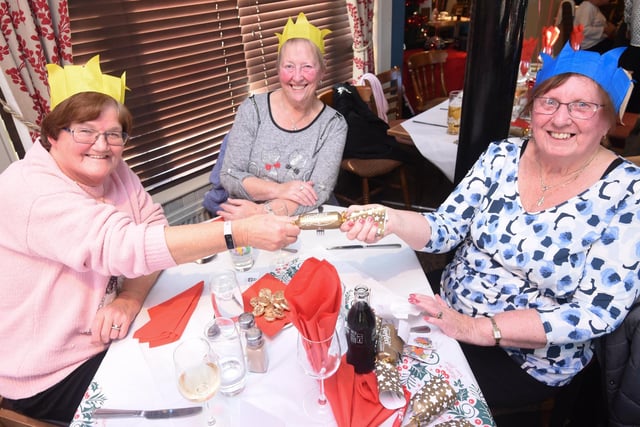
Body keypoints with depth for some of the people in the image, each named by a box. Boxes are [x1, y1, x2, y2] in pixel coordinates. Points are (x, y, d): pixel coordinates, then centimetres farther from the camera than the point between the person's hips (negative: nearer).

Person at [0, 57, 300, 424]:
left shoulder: (112, 171, -2)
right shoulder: (31, 191, -26)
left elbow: (154, 228, -8)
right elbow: (126, 247, -38)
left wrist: (131, 297, -25)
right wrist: (240, 232, -45)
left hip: (103, 335, 6)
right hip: (52, 375, -6)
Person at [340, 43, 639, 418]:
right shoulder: (502, 157, -6)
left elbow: (598, 313, -18)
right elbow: (445, 230, -7)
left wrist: (479, 328, -26)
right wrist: (391, 219, -30)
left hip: (529, 361, -3)